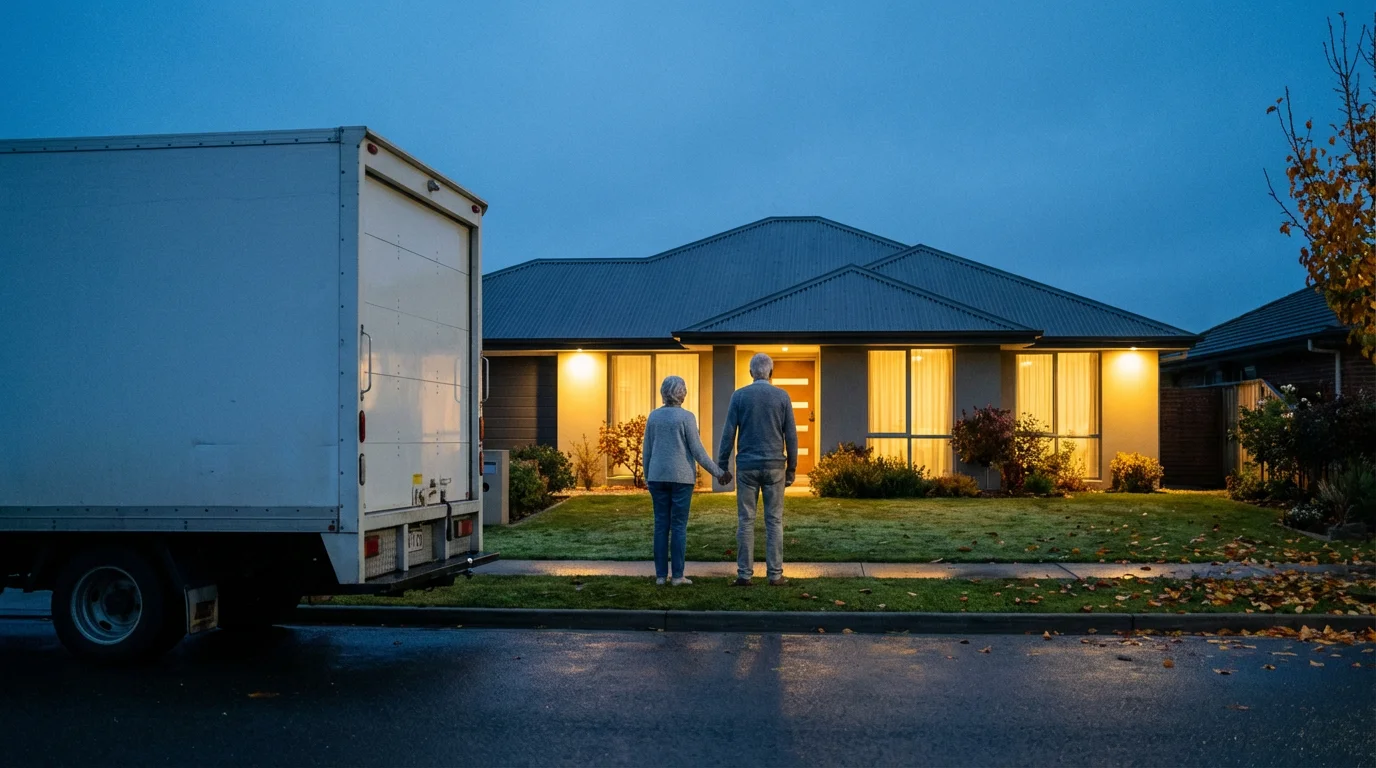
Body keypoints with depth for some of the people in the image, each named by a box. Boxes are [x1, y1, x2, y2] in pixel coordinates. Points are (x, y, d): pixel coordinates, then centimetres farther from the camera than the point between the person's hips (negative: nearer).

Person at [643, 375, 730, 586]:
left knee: (661, 525, 6)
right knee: (679, 526, 0)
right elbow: (697, 451, -9)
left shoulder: (654, 416, 5)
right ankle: (678, 575, 1)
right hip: (681, 477, -4)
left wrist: (648, 478, 18)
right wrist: (718, 473, -1)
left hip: (658, 477, 4)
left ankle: (660, 575, 6)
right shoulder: (686, 417, -8)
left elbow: (647, 450, 8)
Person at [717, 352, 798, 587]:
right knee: (774, 521, 5)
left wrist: (722, 466, 4)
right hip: (774, 466, 0)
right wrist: (792, 468, 8)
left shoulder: (739, 396, -1)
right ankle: (775, 574, 5)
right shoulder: (782, 396, 1)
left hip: (747, 466, 0)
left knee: (745, 521, 4)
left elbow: (729, 433, -2)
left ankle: (744, 574, 4)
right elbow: (791, 435, 1)